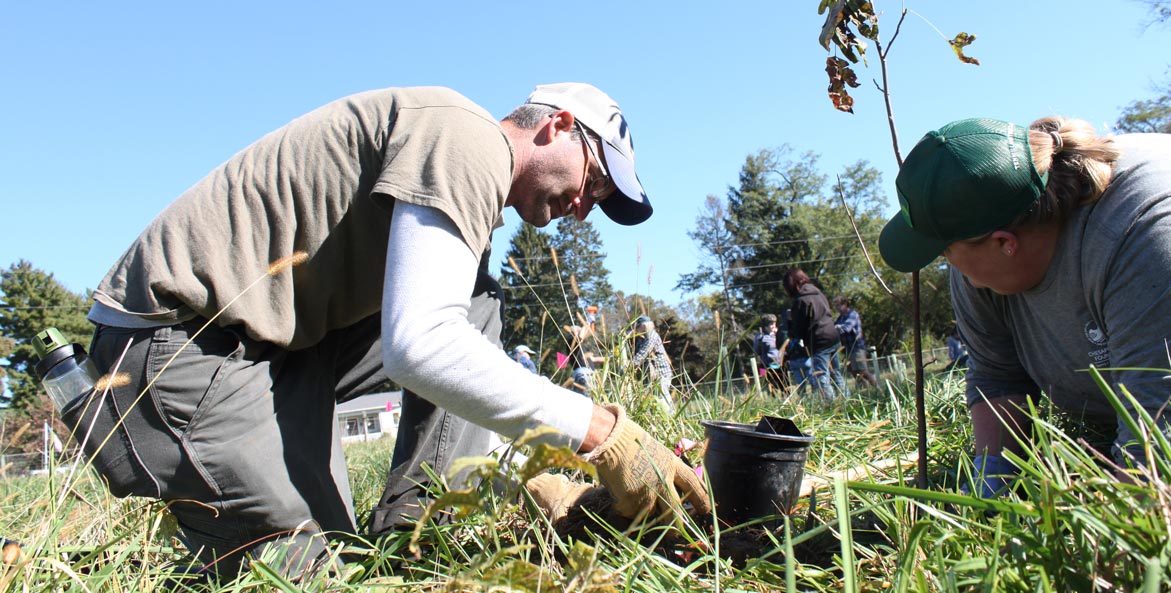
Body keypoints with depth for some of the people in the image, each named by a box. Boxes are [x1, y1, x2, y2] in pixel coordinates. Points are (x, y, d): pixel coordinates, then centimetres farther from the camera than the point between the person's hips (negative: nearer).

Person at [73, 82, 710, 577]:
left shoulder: (466, 188, 16)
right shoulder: (464, 137, -16)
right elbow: (418, 345, -30)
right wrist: (600, 431, -25)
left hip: (276, 341, 10)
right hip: (181, 338, -10)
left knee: (474, 306, 7)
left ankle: (411, 515, -2)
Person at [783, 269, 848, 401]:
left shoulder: (800, 301, -11)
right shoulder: (819, 293, 12)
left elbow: (799, 330, -9)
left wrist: (790, 334, 12)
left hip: (819, 343, -9)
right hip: (833, 337, 9)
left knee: (821, 378, -8)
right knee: (835, 374, 18)